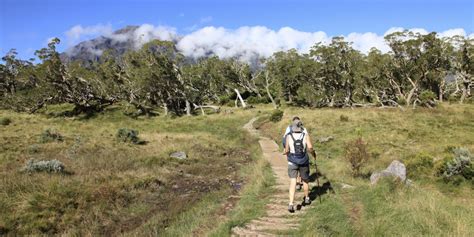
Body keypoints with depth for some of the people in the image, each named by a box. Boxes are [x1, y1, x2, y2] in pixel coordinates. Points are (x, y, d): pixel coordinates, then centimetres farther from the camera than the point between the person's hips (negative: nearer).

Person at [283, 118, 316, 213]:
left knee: (293, 182, -5)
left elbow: (287, 150, -4)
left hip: (292, 162, -1)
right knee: (305, 181, 22)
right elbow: (310, 147, -19)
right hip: (304, 162, 1)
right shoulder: (306, 136, -7)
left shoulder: (289, 136, -7)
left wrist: (286, 153, 19)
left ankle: (291, 204, -18)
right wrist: (313, 153, 1)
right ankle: (307, 199, 40)